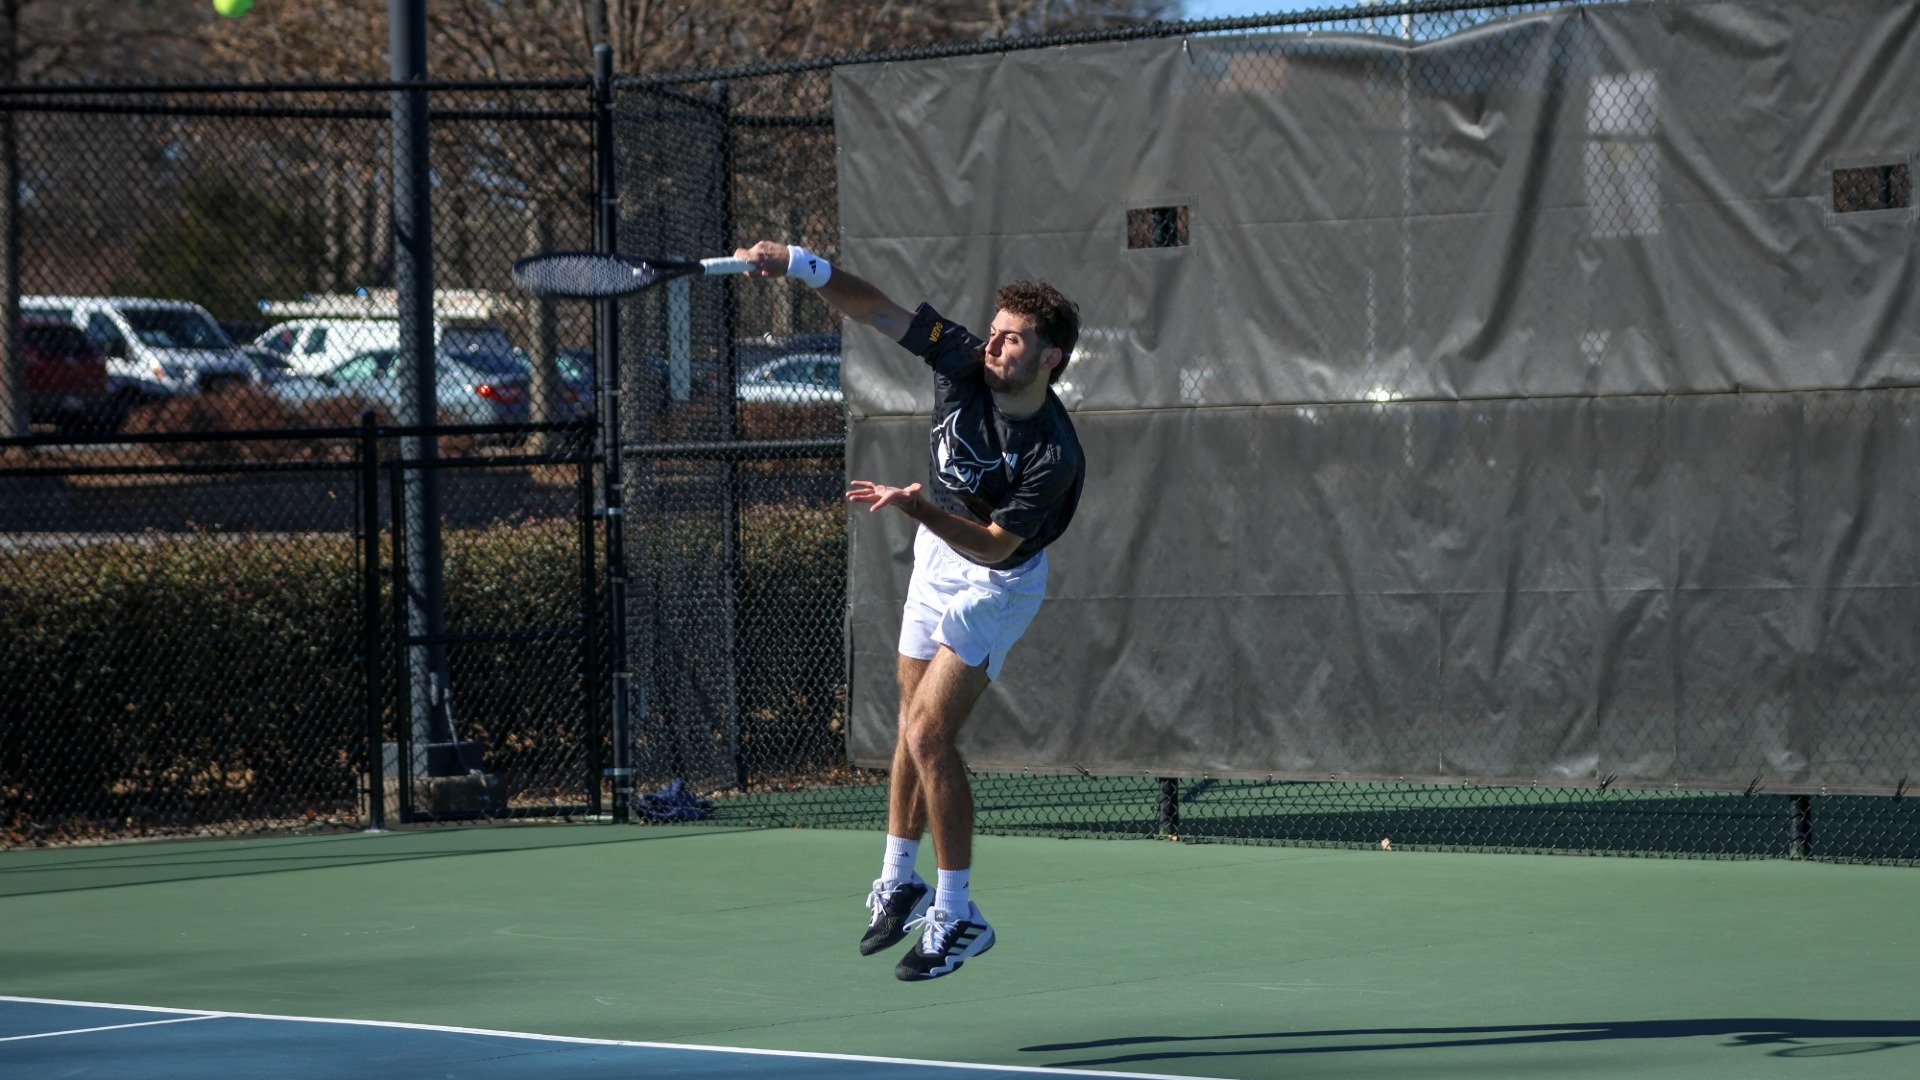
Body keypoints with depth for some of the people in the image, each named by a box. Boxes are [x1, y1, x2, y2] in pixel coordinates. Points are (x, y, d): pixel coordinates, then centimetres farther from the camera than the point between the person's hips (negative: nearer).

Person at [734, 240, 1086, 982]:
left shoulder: (1054, 457, -32)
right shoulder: (964, 362, -19)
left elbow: (994, 546, -31)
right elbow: (876, 309, -16)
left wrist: (917, 506, -43)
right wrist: (798, 264, -28)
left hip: (994, 584, -7)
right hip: (937, 558, 7)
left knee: (928, 734, -15)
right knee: (915, 725, 16)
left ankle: (957, 917, -6)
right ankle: (899, 885, 31)